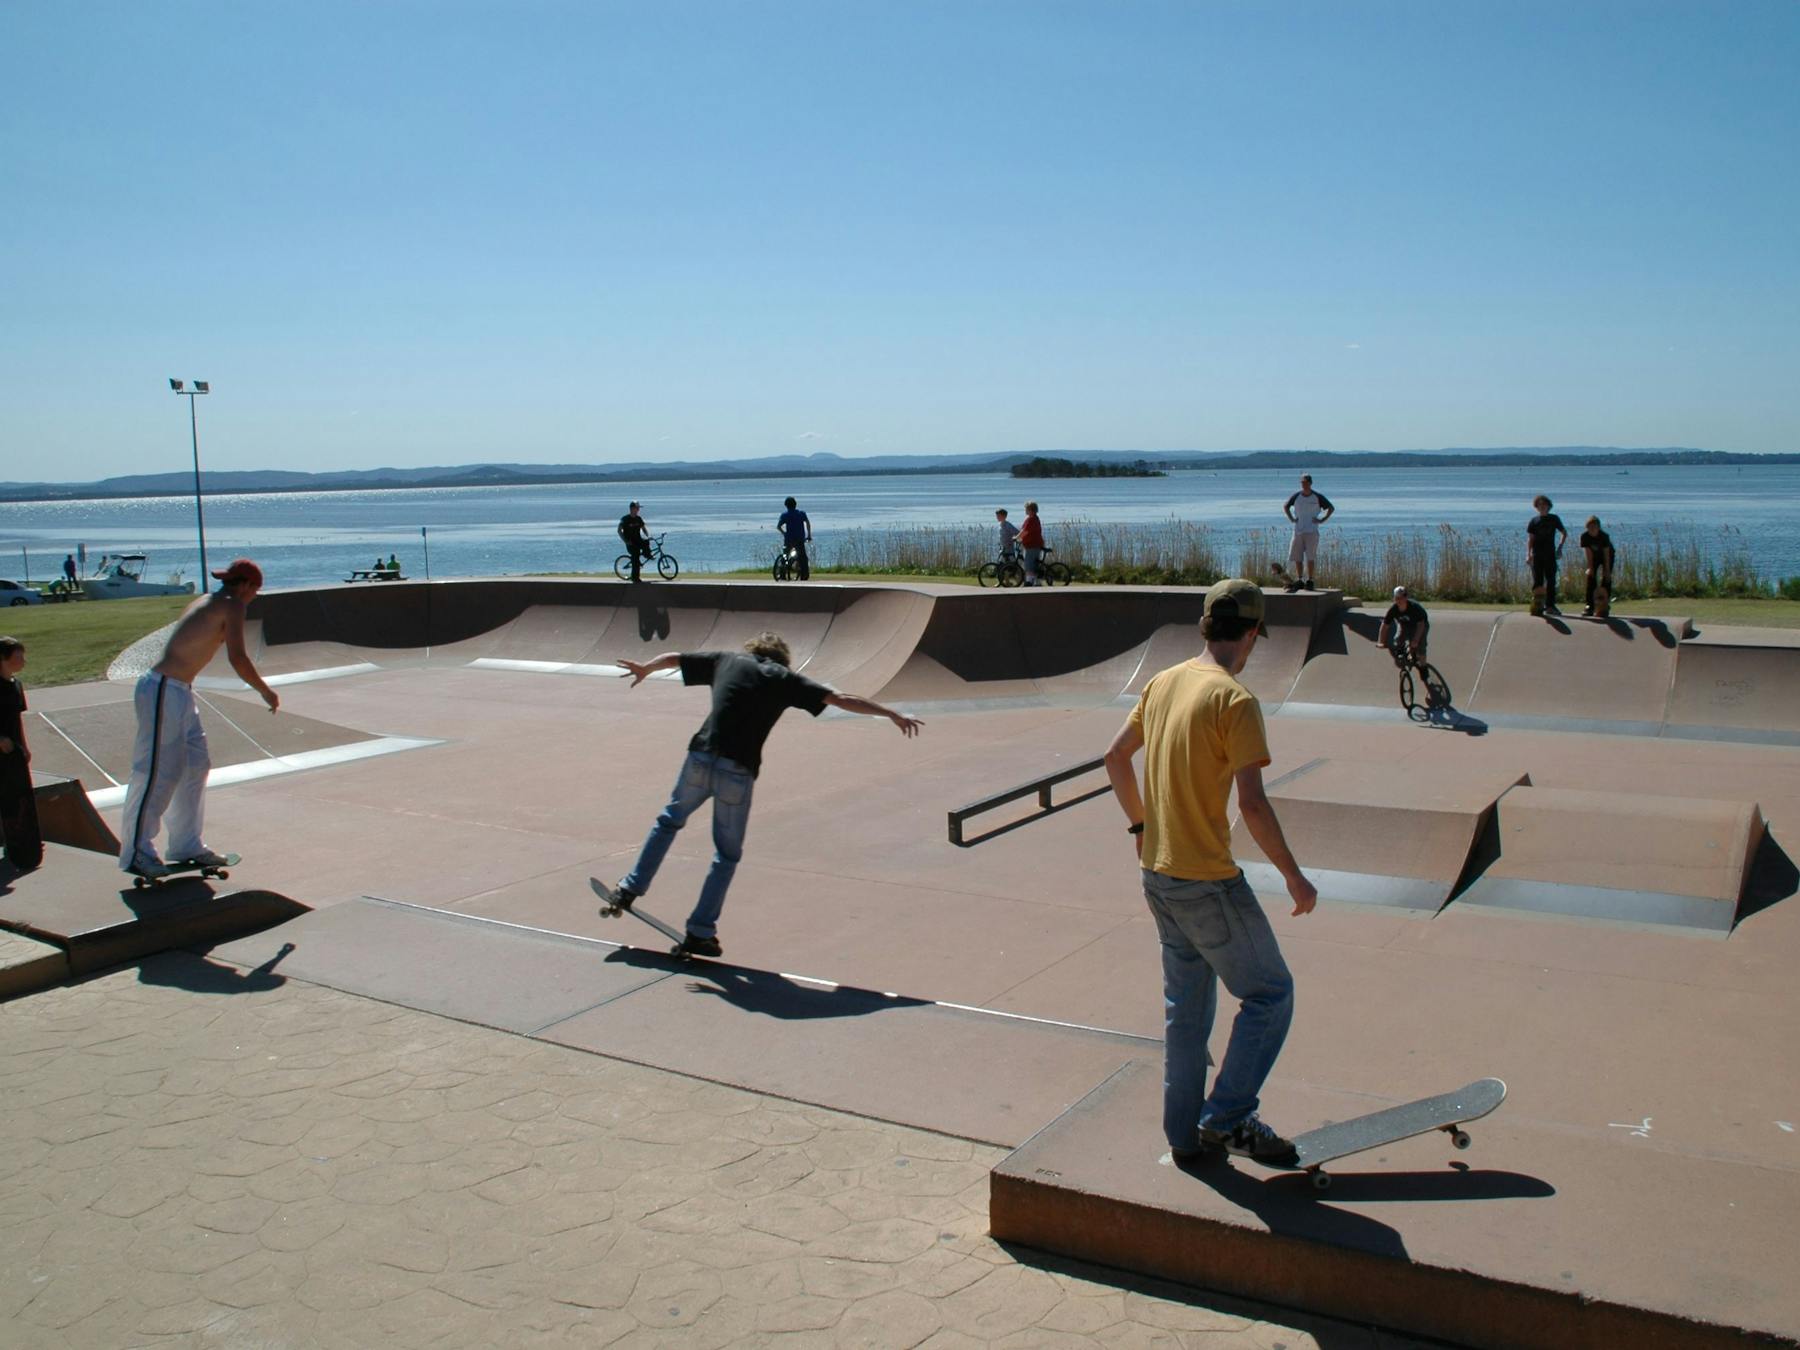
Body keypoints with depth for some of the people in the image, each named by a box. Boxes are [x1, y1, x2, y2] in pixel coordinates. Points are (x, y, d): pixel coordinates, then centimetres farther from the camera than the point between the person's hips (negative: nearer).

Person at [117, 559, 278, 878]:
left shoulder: (205, 602, 16)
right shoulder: (232, 606, -10)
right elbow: (237, 659, -19)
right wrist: (266, 692, -7)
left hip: (178, 693, 10)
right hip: (163, 692, -10)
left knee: (196, 765, 15)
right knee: (158, 772, -4)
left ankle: (186, 845, 23)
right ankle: (136, 852, 3)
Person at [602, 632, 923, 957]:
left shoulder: (728, 660, 16)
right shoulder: (786, 678, 10)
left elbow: (673, 658, 28)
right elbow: (841, 699, 5)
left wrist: (644, 668, 48)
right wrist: (892, 714, 8)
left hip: (700, 759, 2)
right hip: (738, 773, -2)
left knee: (669, 821, 29)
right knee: (727, 854, 14)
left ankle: (630, 888, 29)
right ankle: (700, 933, 13)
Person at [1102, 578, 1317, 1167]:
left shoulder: (1162, 683, 6)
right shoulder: (1235, 700, -17)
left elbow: (1115, 757, 16)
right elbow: (1252, 803, -21)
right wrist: (1294, 876, -11)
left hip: (1157, 874, 8)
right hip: (1208, 881, -8)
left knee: (1186, 1005, 17)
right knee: (1270, 993, 8)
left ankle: (1186, 1134, 25)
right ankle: (1226, 1118, 6)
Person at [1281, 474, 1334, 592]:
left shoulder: (1318, 497, 0)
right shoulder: (1296, 496, 6)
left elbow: (1331, 508, 8)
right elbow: (1285, 506, 22)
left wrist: (1322, 520, -1)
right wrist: (1291, 519, 11)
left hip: (1312, 531, -3)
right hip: (1298, 530, 3)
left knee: (1309, 558, -6)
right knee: (1297, 558, 1)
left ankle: (1310, 582, -1)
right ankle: (1299, 581, 10)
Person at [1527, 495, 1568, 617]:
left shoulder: (1554, 519, 7)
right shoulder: (1533, 521, 6)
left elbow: (1564, 533, 17)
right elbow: (1530, 539, 5)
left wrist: (1560, 547, 5)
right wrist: (1528, 554, -5)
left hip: (1550, 554, 1)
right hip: (1537, 555, -1)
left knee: (1551, 580, 0)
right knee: (1537, 581, -1)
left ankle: (1550, 605, 3)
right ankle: (1536, 605, 3)